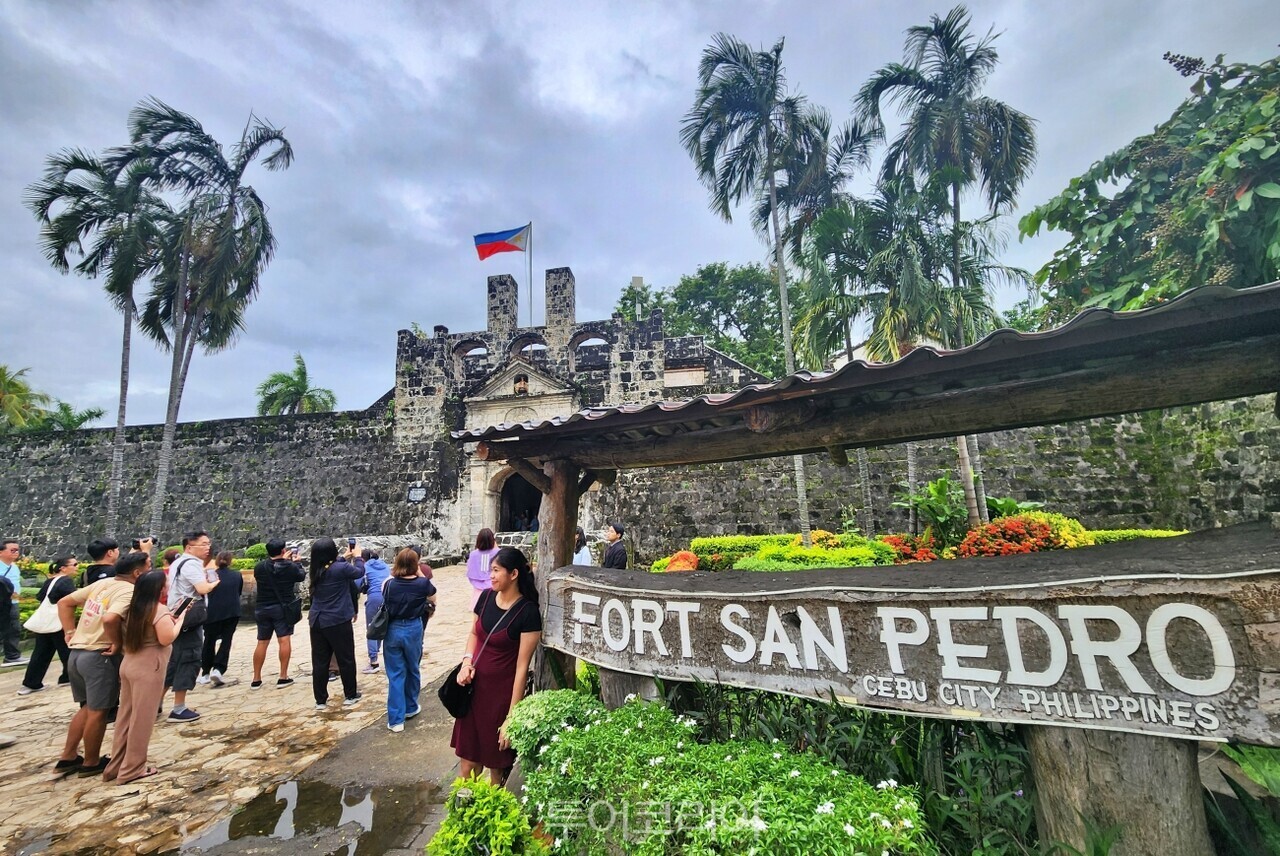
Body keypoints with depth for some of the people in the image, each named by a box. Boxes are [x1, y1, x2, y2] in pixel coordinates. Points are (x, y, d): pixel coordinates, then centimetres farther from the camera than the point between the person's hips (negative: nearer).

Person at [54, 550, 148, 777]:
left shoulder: (102, 583, 8)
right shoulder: (129, 591, -19)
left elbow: (64, 603, 13)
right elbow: (109, 619, -34)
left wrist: (70, 633, 11)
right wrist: (117, 643, -16)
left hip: (77, 653, 9)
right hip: (100, 657, -9)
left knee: (87, 707, 24)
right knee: (98, 712, 8)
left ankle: (68, 757, 30)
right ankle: (91, 763, 21)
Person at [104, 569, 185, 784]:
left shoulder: (135, 607, 8)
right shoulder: (159, 610, -18)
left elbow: (146, 629, 16)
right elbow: (166, 639, -23)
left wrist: (169, 620, 9)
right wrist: (179, 620, -11)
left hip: (129, 664, 8)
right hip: (148, 669, -8)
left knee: (126, 717, 16)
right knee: (142, 720, 4)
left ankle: (116, 766, 25)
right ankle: (132, 769, 13)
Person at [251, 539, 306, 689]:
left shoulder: (259, 567, -3)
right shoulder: (290, 566, -11)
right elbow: (302, 576, 7)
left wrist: (283, 560, 23)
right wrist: (295, 562, 20)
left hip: (263, 608, 4)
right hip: (283, 608, -4)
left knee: (262, 643, 11)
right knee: (284, 640, -1)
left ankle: (256, 679, 18)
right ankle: (283, 677, -2)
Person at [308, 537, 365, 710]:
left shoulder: (317, 570, 1)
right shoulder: (341, 568, -17)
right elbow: (360, 573, 1)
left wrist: (346, 557, 25)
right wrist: (357, 557, 16)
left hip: (317, 621, 6)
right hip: (338, 621, -6)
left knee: (319, 661, 10)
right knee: (346, 659, 9)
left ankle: (320, 700, 17)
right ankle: (350, 696, 19)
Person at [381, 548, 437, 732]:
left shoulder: (388, 583, -10)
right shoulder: (422, 583, -14)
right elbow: (433, 599, 6)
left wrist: (392, 577, 6)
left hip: (392, 630, 1)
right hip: (413, 630, 0)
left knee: (395, 675, 8)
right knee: (412, 670, 20)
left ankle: (396, 719, 10)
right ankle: (410, 707, 36)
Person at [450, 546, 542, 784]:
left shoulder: (527, 612, -20)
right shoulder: (487, 597, -3)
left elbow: (522, 667, -18)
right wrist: (467, 661, -4)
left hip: (501, 693, -5)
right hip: (474, 685, 5)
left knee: (496, 759, 13)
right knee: (468, 754, 18)